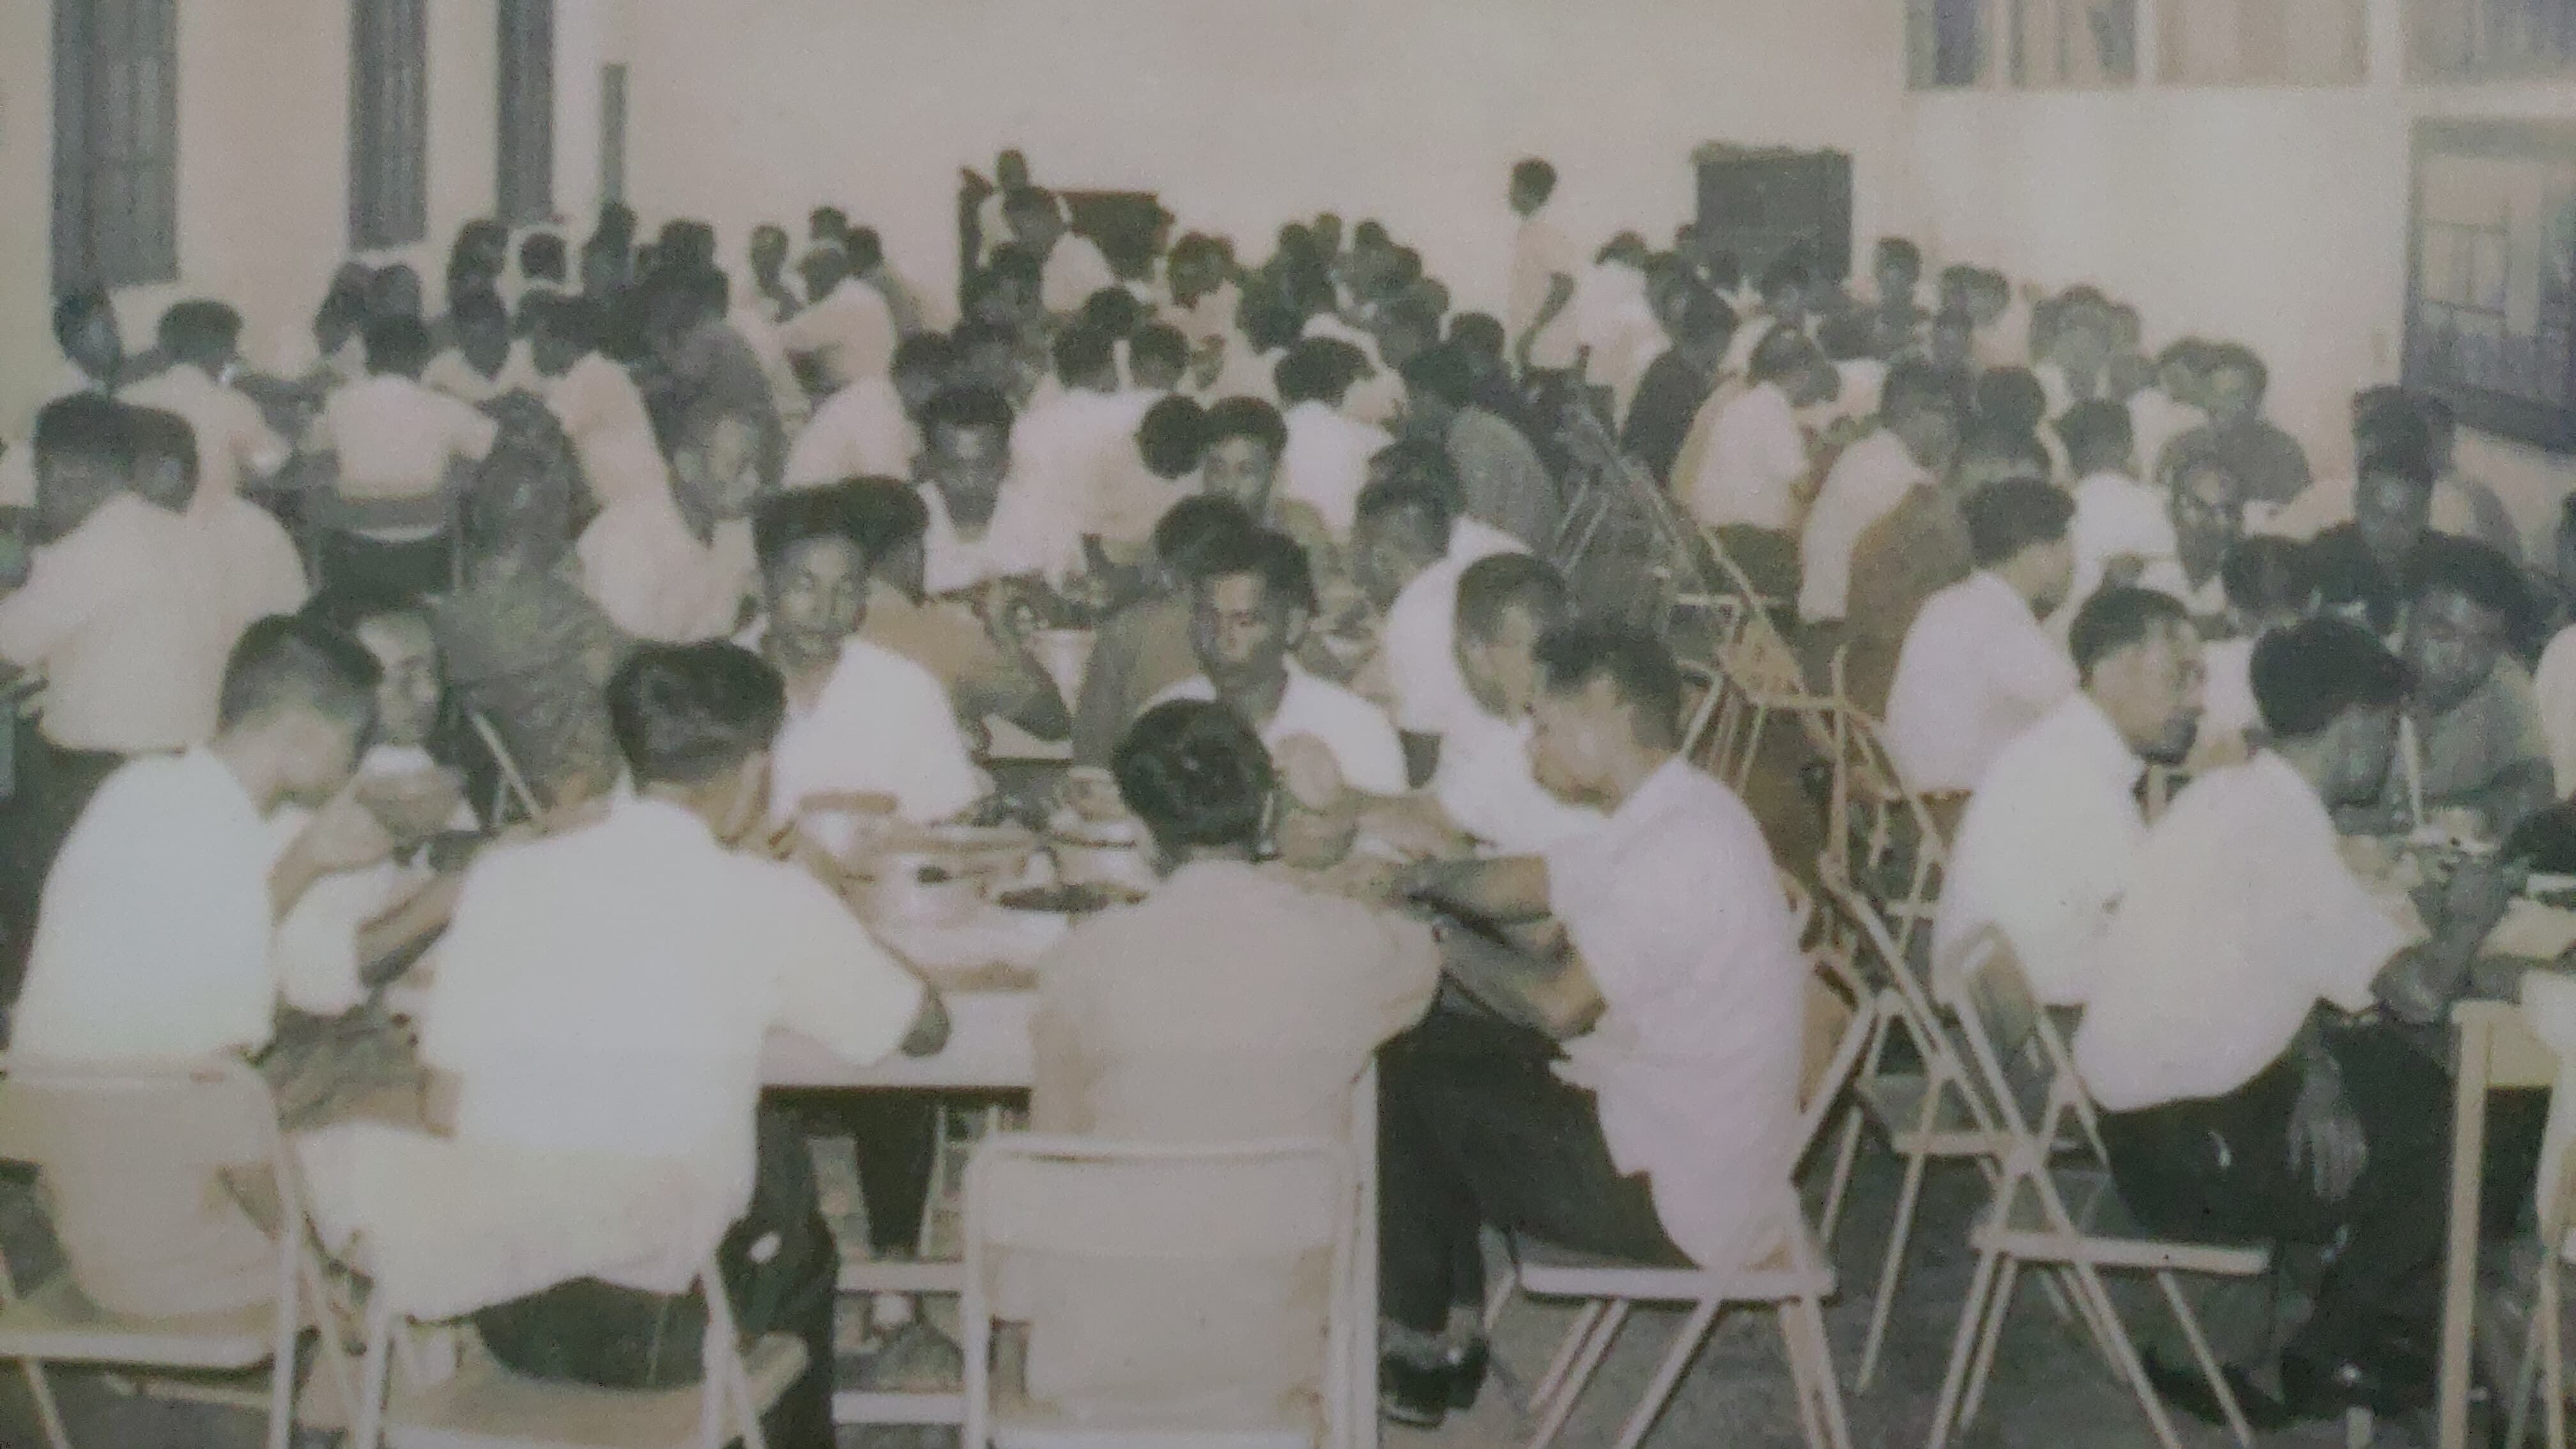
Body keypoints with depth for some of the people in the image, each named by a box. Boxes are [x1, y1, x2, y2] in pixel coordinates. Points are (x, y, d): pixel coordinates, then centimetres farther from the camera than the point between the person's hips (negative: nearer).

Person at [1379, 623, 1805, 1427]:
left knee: (1403, 1086, 0)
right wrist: (1409, 879, 2)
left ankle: (1419, 1353, 17)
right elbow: (1519, 883, 15)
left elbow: (1558, 1005, -22)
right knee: (1431, 1050, 14)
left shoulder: (1680, 850, -26)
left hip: (1675, 1192, -10)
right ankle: (1451, 1329, 17)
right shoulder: (1668, 815, 6)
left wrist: (1445, 946, -6)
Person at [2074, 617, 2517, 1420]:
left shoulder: (2233, 795, 6)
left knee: (2411, 1086, 18)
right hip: (2181, 1151, -9)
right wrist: (2468, 922, -6)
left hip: (2150, 1097, 9)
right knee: (2456, 1149, 4)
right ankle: (2332, 1358, 17)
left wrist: (2316, 1075, -3)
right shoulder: (2281, 830, -24)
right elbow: (2416, 992, -28)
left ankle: (2387, 1324, 26)